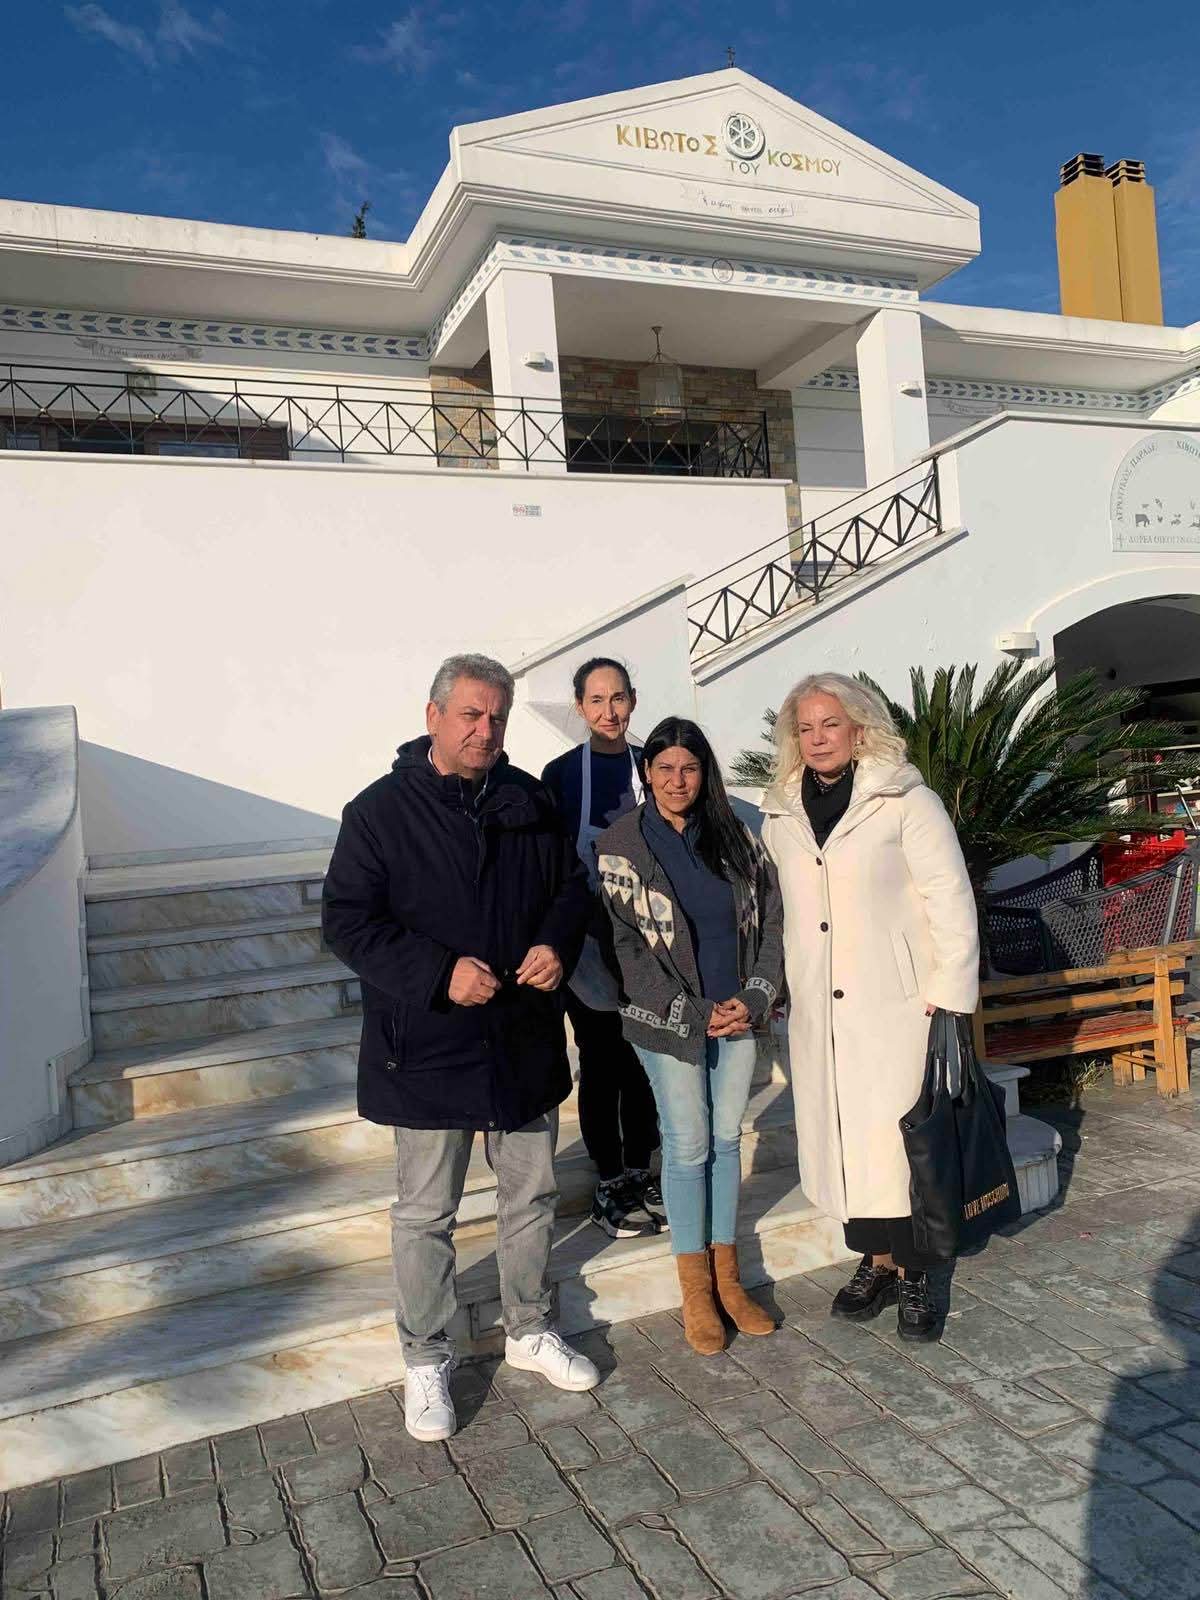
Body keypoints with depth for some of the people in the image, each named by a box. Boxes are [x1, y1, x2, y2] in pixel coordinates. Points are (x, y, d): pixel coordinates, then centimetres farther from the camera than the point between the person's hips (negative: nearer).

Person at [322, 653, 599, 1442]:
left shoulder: (530, 801, 3)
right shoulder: (381, 810, -9)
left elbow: (572, 886, 13)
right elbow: (348, 919, -12)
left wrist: (556, 943, -9)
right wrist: (440, 973, -23)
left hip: (526, 1041, 5)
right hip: (428, 1047, -4)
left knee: (531, 1195, 18)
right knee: (426, 1212, 9)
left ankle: (530, 1331, 39)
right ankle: (426, 1361, 28)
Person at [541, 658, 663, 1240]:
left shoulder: (649, 765, 4)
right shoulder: (561, 774, -6)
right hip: (589, 945, -3)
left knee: (643, 1060, 12)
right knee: (601, 1063, 5)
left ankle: (639, 1172, 28)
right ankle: (609, 1183, 19)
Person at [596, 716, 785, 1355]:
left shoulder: (735, 837, 4)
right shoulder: (621, 845, -7)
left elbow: (769, 918, 5)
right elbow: (623, 946, -10)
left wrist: (755, 998, -7)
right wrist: (694, 1013, -12)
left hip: (737, 1015, 4)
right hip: (669, 1023, -3)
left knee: (726, 1139, 12)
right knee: (688, 1146, 4)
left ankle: (727, 1274, 26)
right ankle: (695, 1289, 19)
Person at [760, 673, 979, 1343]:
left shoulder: (907, 802, -4)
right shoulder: (780, 817, 11)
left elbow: (951, 902, -6)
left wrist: (949, 996, -10)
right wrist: (772, 990, 12)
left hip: (897, 1008, -4)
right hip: (817, 1014, 5)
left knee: (900, 1135, -1)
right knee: (842, 1136, 8)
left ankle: (914, 1274, 15)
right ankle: (876, 1259, 24)